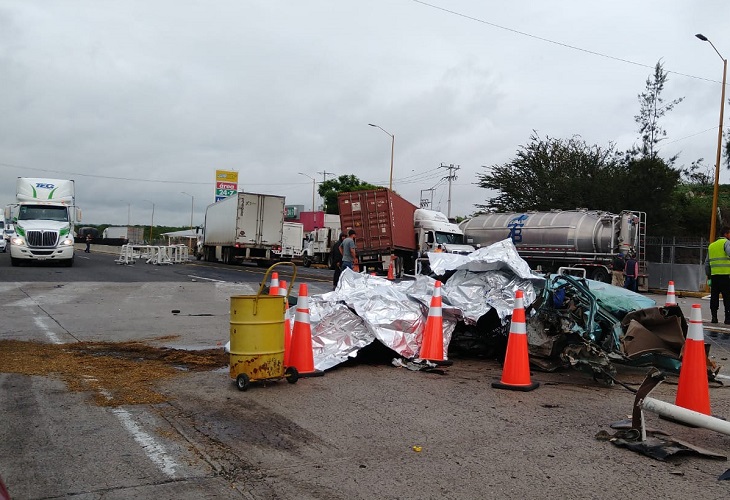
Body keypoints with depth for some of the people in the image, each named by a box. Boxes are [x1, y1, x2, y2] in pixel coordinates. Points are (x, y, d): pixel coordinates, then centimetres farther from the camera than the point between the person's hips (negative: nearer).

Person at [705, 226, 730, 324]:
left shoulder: (711, 245, 20)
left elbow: (707, 263, 19)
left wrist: (708, 277, 21)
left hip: (714, 275, 6)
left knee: (714, 297, 9)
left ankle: (714, 317, 9)